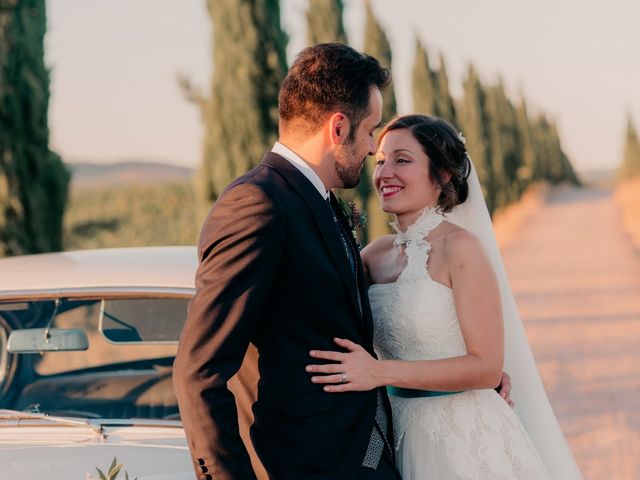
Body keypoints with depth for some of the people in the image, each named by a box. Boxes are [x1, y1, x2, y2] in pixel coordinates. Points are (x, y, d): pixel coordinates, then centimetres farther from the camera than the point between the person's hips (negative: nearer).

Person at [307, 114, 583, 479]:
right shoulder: (376, 254, 4)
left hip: (466, 437, -5)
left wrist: (380, 372, -24)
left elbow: (487, 367, -17)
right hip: (404, 434, 6)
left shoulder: (460, 247, -13)